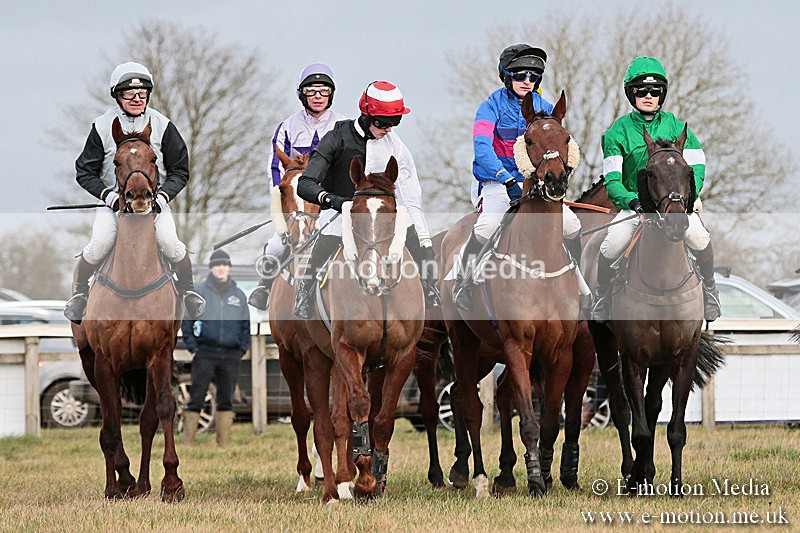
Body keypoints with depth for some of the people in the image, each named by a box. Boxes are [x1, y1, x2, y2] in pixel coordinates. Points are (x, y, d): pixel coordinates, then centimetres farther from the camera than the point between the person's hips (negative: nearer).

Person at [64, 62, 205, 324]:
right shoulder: (103, 126, -4)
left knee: (170, 243, -23)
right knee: (98, 245, -23)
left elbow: (180, 171, 4)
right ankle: (79, 292, 2)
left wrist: (163, 195, -13)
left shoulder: (162, 125, -2)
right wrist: (107, 195, -15)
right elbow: (85, 172, 1)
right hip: (113, 199, 0)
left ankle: (188, 290, 4)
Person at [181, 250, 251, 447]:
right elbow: (186, 320, 3)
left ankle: (224, 444, 8)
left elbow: (246, 325, 17)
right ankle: (189, 443, -3)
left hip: (231, 356, 3)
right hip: (204, 354, -3)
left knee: (226, 400, 5)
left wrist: (242, 349, 6)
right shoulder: (199, 291, 3)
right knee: (196, 399, -5)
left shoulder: (238, 295, 12)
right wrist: (192, 347, -5)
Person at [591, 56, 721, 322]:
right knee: (609, 249, -27)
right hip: (633, 205, 0)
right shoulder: (618, 132, 0)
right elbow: (612, 181, -7)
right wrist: (632, 201, -27)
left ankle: (710, 288, -1)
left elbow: (696, 170, 0)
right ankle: (602, 297, 2)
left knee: (699, 237, -29)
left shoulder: (675, 127, 3)